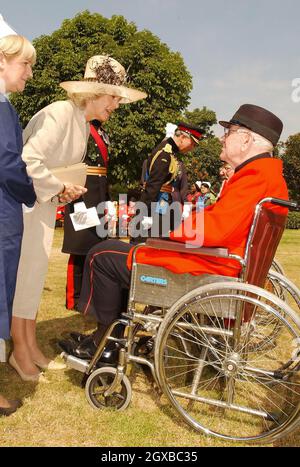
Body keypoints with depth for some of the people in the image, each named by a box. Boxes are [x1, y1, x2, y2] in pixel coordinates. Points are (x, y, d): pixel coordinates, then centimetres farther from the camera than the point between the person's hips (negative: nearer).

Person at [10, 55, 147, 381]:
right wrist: (59, 189, -17)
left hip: (46, 200, 9)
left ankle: (31, 346, 23)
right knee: (23, 272, -2)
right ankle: (20, 351, 13)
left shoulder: (84, 123, 10)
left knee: (36, 271, 11)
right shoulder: (61, 112, -19)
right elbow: (29, 160, -27)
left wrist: (65, 190, -1)